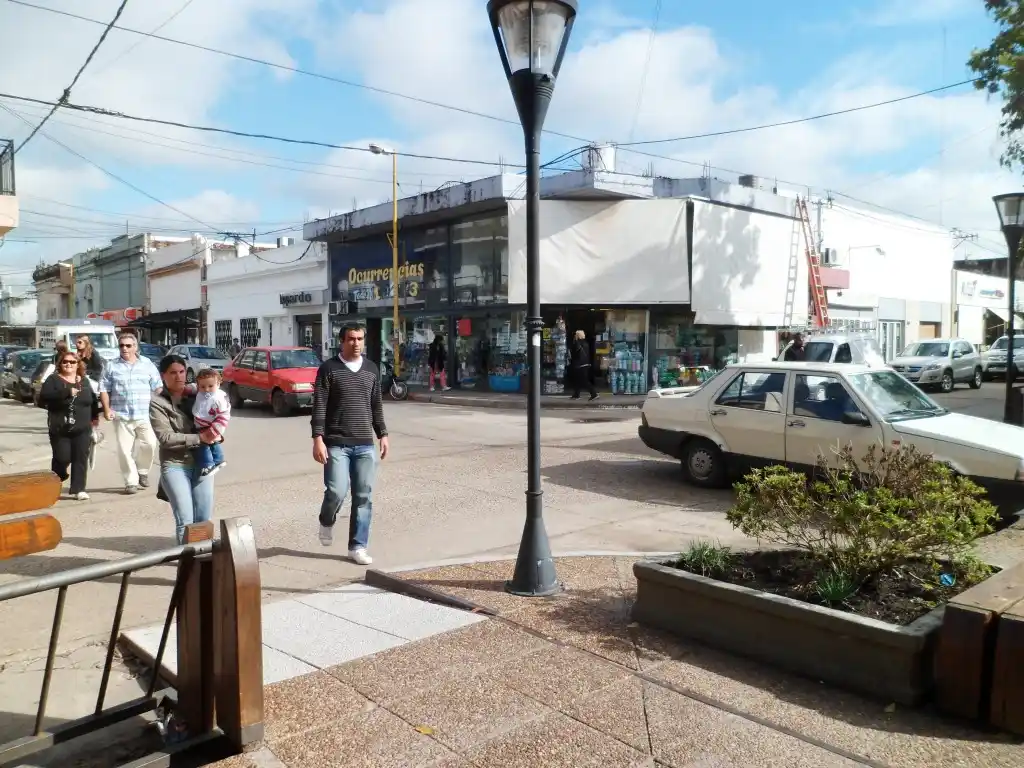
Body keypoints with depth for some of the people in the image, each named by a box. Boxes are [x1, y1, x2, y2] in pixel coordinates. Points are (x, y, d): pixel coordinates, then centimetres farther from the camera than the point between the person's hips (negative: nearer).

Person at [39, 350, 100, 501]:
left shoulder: (84, 381, 12)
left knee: (81, 459, -1)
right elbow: (44, 397, -19)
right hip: (60, 429, -3)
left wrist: (95, 416, 21)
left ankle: (78, 489, 3)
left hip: (82, 429, 3)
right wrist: (67, 392, -27)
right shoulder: (53, 380, -2)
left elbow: (92, 399, 24)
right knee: (62, 458, -2)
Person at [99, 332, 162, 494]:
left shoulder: (147, 364, 7)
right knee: (125, 449, 0)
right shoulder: (112, 366, 7)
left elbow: (157, 387, 8)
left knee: (149, 444, -9)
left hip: (144, 414, 0)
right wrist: (107, 409, -4)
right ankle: (131, 482, 8)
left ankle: (142, 472, 16)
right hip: (121, 415, 0)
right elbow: (104, 389, 6)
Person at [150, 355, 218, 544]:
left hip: (202, 462, 4)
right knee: (185, 521, -9)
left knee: (204, 520, 5)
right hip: (175, 465, -4)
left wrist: (214, 434, -5)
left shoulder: (196, 395, 8)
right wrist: (199, 438, -19)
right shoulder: (157, 402, -3)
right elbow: (165, 437, -12)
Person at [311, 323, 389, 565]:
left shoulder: (372, 369, 10)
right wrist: (318, 439, -14)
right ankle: (327, 522, 22)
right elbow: (319, 406, -7)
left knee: (364, 497, 3)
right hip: (336, 443, -4)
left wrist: (383, 435, 10)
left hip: (365, 445, 4)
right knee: (336, 491, -12)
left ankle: (358, 547, 13)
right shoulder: (328, 368, -3)